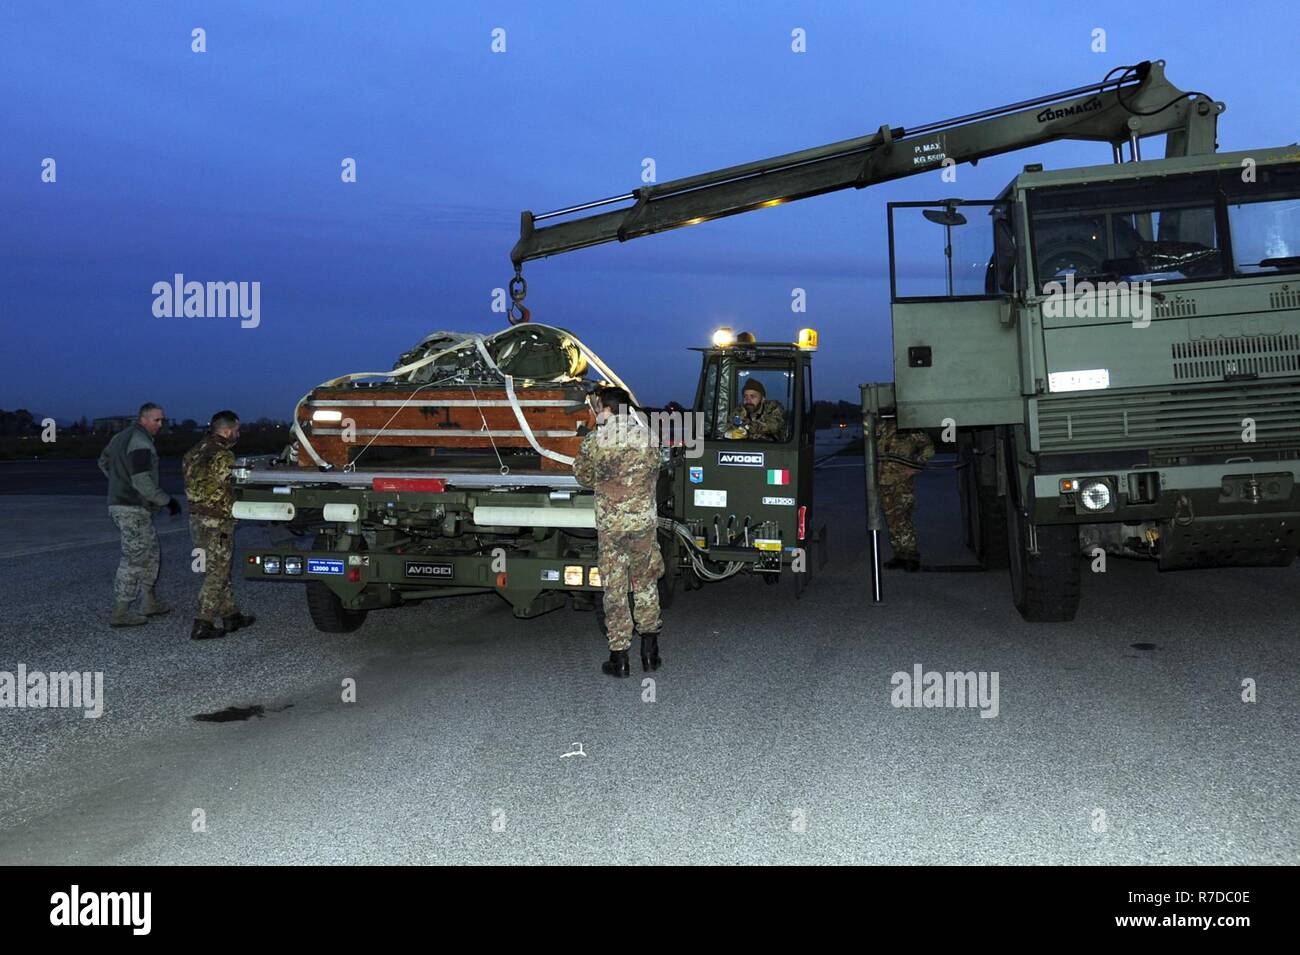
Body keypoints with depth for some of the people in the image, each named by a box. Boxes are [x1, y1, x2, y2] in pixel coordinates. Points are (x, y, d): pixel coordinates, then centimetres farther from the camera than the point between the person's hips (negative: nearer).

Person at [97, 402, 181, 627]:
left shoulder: (121, 437, 14)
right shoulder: (140, 443, -18)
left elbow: (103, 461, 27)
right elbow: (142, 482, -24)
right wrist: (167, 500, -16)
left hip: (119, 504, 10)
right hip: (134, 509, -10)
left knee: (150, 552, 18)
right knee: (133, 559, -6)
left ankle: (150, 603, 25)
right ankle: (120, 613, -4)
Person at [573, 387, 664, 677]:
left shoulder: (595, 442, -9)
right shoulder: (647, 436, 0)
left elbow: (583, 477, 5)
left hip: (610, 525, -2)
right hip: (645, 521, 3)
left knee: (615, 590, 6)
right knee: (646, 585, 16)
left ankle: (619, 656, 9)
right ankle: (650, 652, 18)